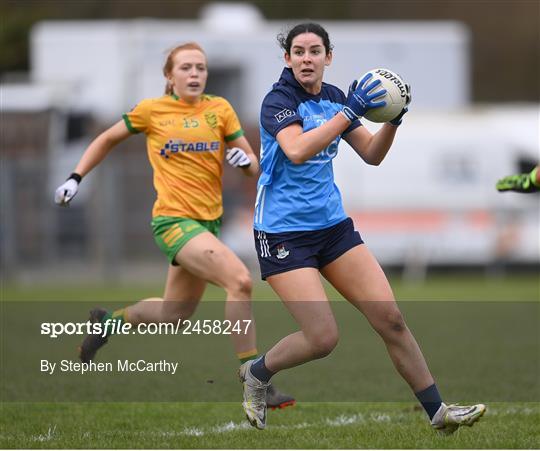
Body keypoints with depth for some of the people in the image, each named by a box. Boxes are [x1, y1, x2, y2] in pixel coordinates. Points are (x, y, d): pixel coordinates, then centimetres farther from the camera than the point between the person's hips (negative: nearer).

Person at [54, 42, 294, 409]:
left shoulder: (220, 109, 6)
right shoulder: (152, 110, -1)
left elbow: (253, 166, 6)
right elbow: (108, 139, 15)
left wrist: (247, 161, -17)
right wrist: (76, 178, 8)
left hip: (208, 221, 6)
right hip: (173, 219, -6)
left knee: (175, 314, 15)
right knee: (240, 280, -25)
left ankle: (108, 322, 42)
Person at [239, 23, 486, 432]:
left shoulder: (334, 98, 6)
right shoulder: (279, 100, -14)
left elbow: (372, 154, 10)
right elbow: (296, 150, -32)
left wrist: (392, 119, -8)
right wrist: (350, 112, -33)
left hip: (332, 224, 6)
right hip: (284, 231, -6)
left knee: (390, 317, -2)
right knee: (323, 338, -13)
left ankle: (437, 411, 5)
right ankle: (256, 374, 15)